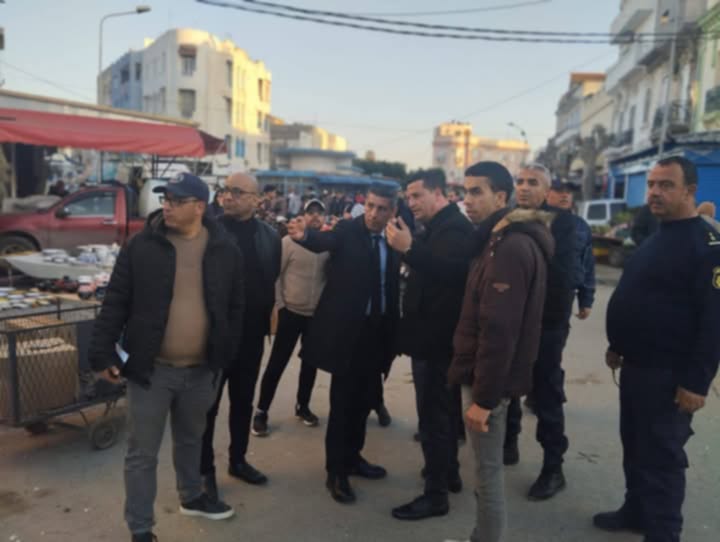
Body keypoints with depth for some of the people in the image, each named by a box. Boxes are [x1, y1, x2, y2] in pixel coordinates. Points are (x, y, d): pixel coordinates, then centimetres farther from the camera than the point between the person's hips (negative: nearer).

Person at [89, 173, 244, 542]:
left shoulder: (224, 250, -2)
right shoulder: (142, 246, -8)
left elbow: (236, 307, 5)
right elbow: (115, 303, -5)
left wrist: (225, 355, 3)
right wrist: (103, 354, -8)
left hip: (201, 368, 3)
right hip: (150, 367, -2)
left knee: (191, 440, 24)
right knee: (142, 453, 7)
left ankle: (192, 497, 47)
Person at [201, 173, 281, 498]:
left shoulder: (269, 235, 4)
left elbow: (272, 279, 9)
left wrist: (266, 317, 5)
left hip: (252, 333, 4)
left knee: (243, 401, 18)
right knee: (208, 404, 8)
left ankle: (238, 460, 35)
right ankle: (205, 469, 23)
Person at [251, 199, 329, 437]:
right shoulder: (289, 241, -7)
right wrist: (279, 303, -7)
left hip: (318, 314, 3)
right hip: (291, 311, -3)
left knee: (310, 362, 14)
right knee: (277, 362, 1)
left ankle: (302, 405, 32)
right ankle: (261, 411, 12)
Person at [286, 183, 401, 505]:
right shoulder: (347, 231, -8)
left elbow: (393, 287, 7)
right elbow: (326, 241, -30)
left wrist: (393, 335, 3)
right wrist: (305, 235, -52)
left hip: (377, 332, 5)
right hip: (347, 331, -5)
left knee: (364, 400, 16)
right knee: (343, 402, 2)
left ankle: (352, 457, 34)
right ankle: (336, 472, 15)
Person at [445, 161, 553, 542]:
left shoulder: (509, 247, -21)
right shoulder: (504, 240, 12)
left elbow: (499, 330, -25)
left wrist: (484, 396, -22)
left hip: (490, 379, -10)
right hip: (488, 374, 10)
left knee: (487, 469, 3)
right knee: (487, 465, 19)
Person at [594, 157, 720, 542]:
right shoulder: (655, 238, 13)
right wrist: (617, 346, 19)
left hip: (670, 374, -9)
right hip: (636, 365, 9)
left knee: (662, 456, 2)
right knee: (634, 446, 19)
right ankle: (636, 511, 35)